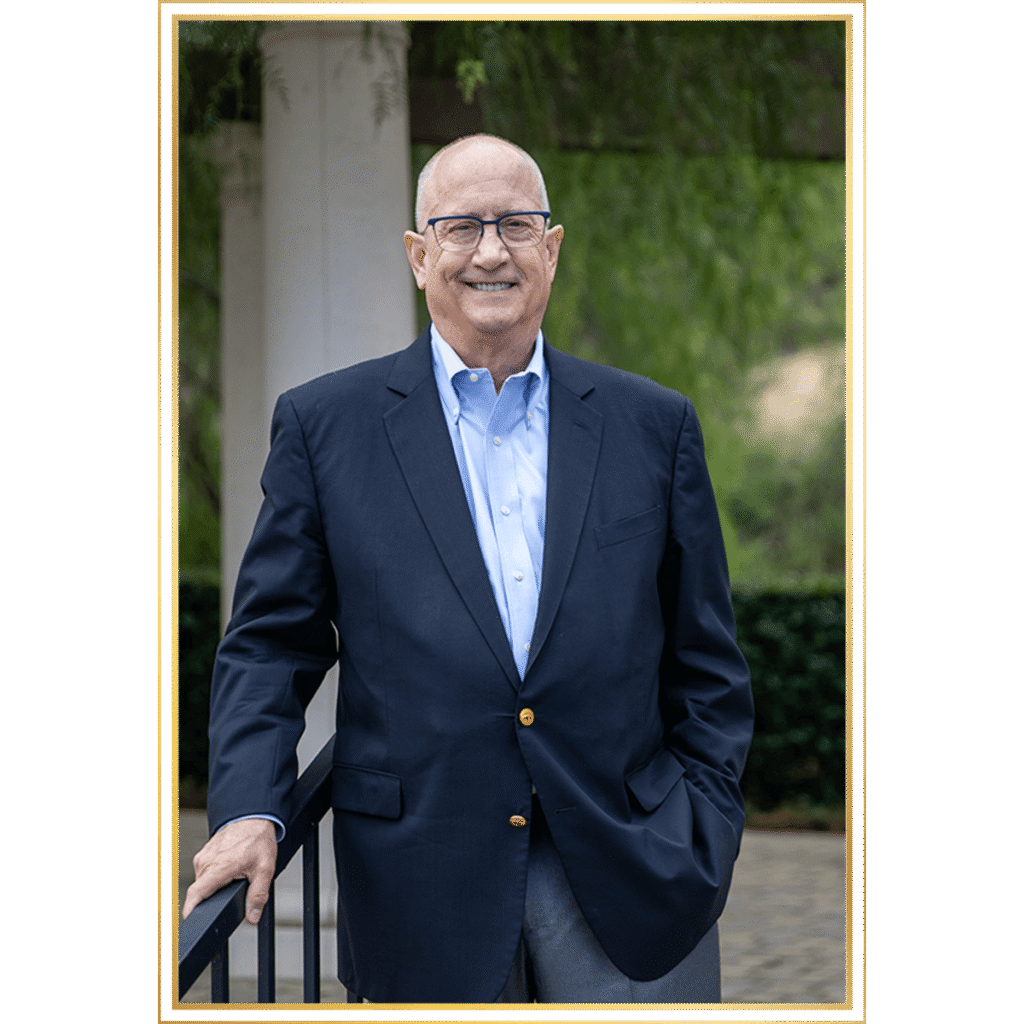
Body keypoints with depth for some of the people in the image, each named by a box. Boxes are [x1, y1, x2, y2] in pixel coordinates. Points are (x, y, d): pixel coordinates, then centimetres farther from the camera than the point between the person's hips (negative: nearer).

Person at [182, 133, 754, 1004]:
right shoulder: (326, 425, 4)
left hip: (629, 876, 1)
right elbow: (270, 642, 4)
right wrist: (251, 808, -10)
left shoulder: (653, 425, 8)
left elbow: (707, 663, 10)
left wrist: (706, 831, 1)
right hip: (424, 894, -1)